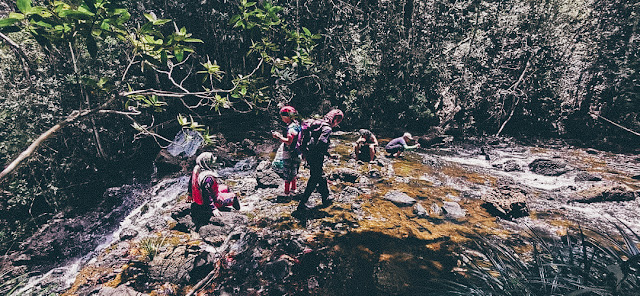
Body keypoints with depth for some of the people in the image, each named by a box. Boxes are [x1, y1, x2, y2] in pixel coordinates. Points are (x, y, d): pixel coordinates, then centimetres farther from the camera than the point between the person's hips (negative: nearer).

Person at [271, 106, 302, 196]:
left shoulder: (292, 127, -21)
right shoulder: (296, 124, 10)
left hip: (290, 154, -10)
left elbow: (289, 141, -28)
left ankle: (286, 193, 9)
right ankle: (293, 188, 35)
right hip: (295, 153, 10)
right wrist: (281, 135, 9)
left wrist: (278, 137, -23)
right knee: (292, 172, 22)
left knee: (287, 174, 0)